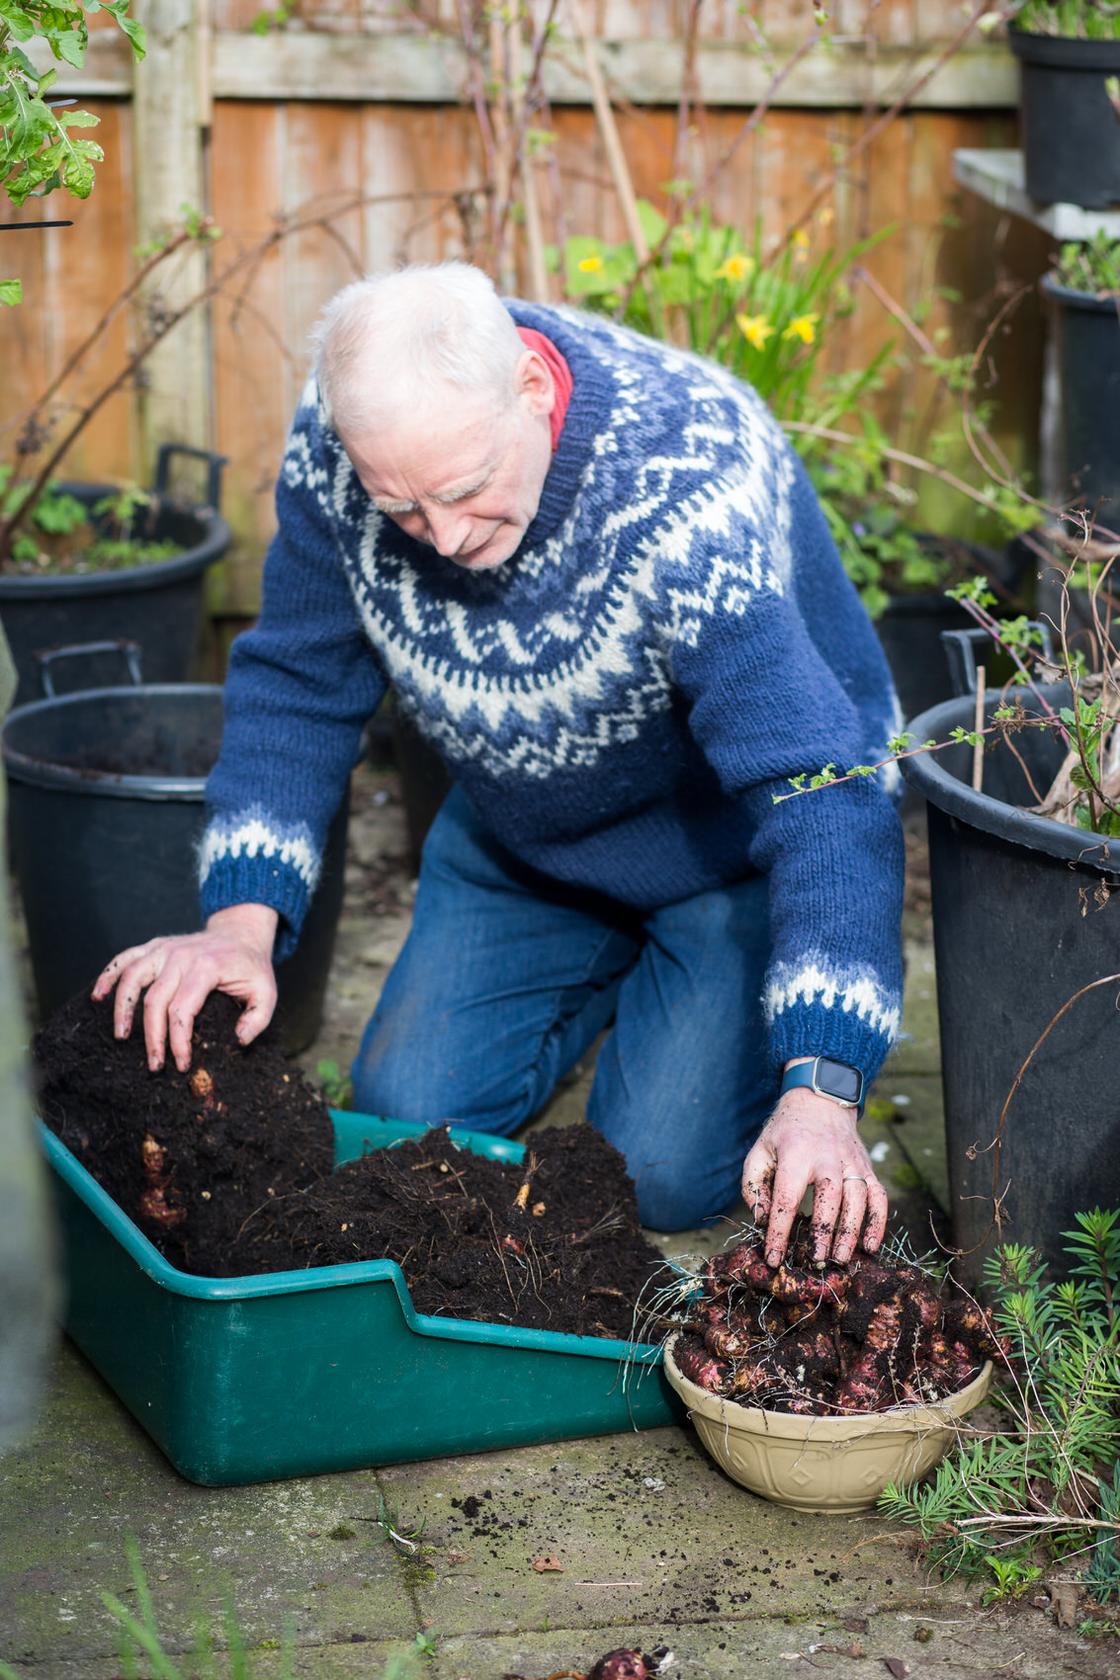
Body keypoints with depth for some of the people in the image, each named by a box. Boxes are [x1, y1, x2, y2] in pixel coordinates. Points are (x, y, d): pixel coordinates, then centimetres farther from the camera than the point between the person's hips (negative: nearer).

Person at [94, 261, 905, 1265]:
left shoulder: (689, 497, -39)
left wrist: (820, 1093, -53)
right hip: (518, 837, 5)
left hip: (729, 841, -5)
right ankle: (607, 983, 29)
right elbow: (296, 687, -9)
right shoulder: (335, 446, -23)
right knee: (403, 1124, 2)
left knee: (663, 1176, -13)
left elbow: (817, 789, -43)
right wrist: (241, 921, -23)